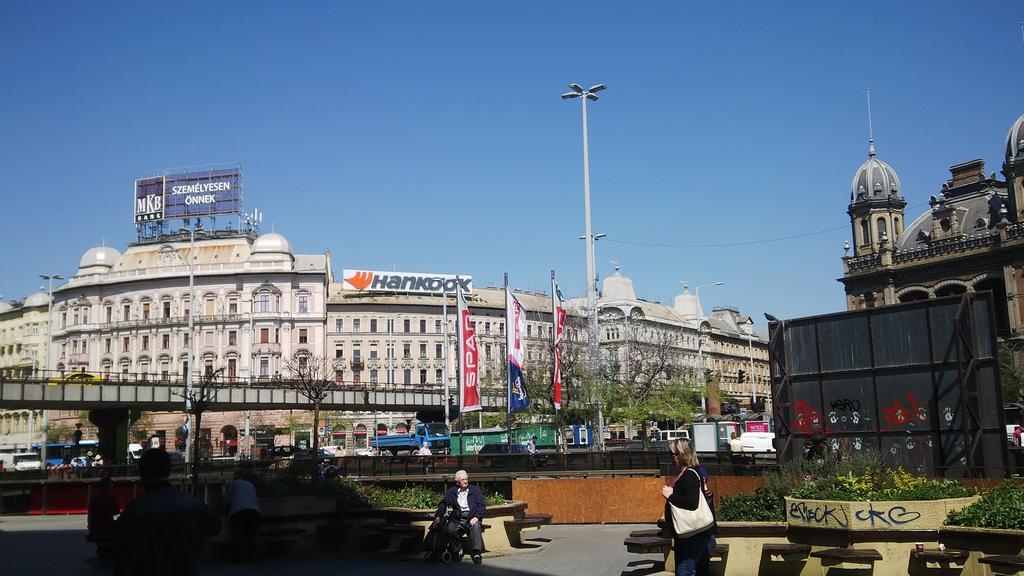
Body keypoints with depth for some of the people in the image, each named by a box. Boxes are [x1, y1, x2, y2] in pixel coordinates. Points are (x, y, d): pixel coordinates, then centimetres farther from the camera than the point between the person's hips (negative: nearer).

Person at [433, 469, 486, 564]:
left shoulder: (475, 490, 13)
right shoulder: (452, 491, 17)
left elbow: (482, 505, 5)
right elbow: (443, 504, 7)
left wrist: (476, 517, -13)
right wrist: (438, 516, -10)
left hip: (472, 518, -1)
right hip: (457, 519, 1)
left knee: (476, 527, -34)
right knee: (449, 530, -28)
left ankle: (476, 553, -37)